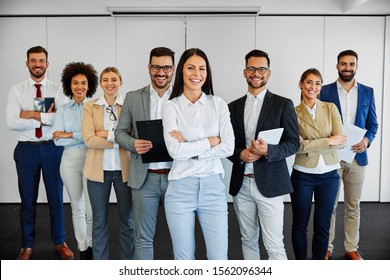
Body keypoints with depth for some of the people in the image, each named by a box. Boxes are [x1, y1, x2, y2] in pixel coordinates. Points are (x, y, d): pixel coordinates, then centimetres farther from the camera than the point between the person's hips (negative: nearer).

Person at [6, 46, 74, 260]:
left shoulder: (57, 90, 0)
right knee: (28, 200, 13)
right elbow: (11, 123, -12)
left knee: (56, 198, 11)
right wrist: (45, 119, -15)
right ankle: (27, 245, 30)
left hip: (52, 148, 0)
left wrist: (33, 114, -16)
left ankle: (60, 242, 29)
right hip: (26, 149, 1)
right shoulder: (16, 91, 0)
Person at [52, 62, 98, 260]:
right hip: (70, 161, 3)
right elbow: (57, 140, -4)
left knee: (92, 209, -4)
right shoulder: (62, 110, 5)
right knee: (77, 208, 12)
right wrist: (84, 137, -11)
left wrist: (70, 135, -12)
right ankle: (82, 248, 26)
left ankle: (91, 247, 19)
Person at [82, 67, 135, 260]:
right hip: (98, 170, 0)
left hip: (124, 170, 0)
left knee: (128, 221, 10)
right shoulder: (90, 107, 2)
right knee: (99, 222, 11)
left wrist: (107, 133, -15)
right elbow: (89, 140, -11)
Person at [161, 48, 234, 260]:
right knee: (184, 258, 11)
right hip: (181, 188, -1)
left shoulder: (218, 104, 5)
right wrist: (210, 141, -9)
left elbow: (228, 147, -5)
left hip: (213, 187, 1)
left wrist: (190, 148, -11)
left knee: (219, 257, 5)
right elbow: (175, 151, -13)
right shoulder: (171, 107, 0)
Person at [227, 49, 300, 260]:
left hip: (269, 183, -3)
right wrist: (239, 154, -11)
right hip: (241, 184, 4)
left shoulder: (283, 104, 0)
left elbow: (294, 142, -3)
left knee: (275, 247, -3)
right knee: (248, 240, 15)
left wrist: (268, 151, -21)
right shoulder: (233, 107, 10)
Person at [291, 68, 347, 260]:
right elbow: (298, 146, -14)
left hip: (329, 175, 2)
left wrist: (311, 145, -15)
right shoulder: (293, 113, -3)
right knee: (300, 225, 10)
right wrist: (328, 141, -16)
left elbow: (341, 141, -8)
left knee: (322, 226, 10)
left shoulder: (331, 108, 3)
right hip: (303, 175, -1)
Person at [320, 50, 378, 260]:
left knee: (353, 206, 10)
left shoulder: (367, 92, 7)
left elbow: (373, 123, 9)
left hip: (357, 157, 2)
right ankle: (327, 248, 17)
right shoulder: (325, 91, 0)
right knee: (329, 205, 5)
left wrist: (367, 139, -10)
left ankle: (351, 248, 23)